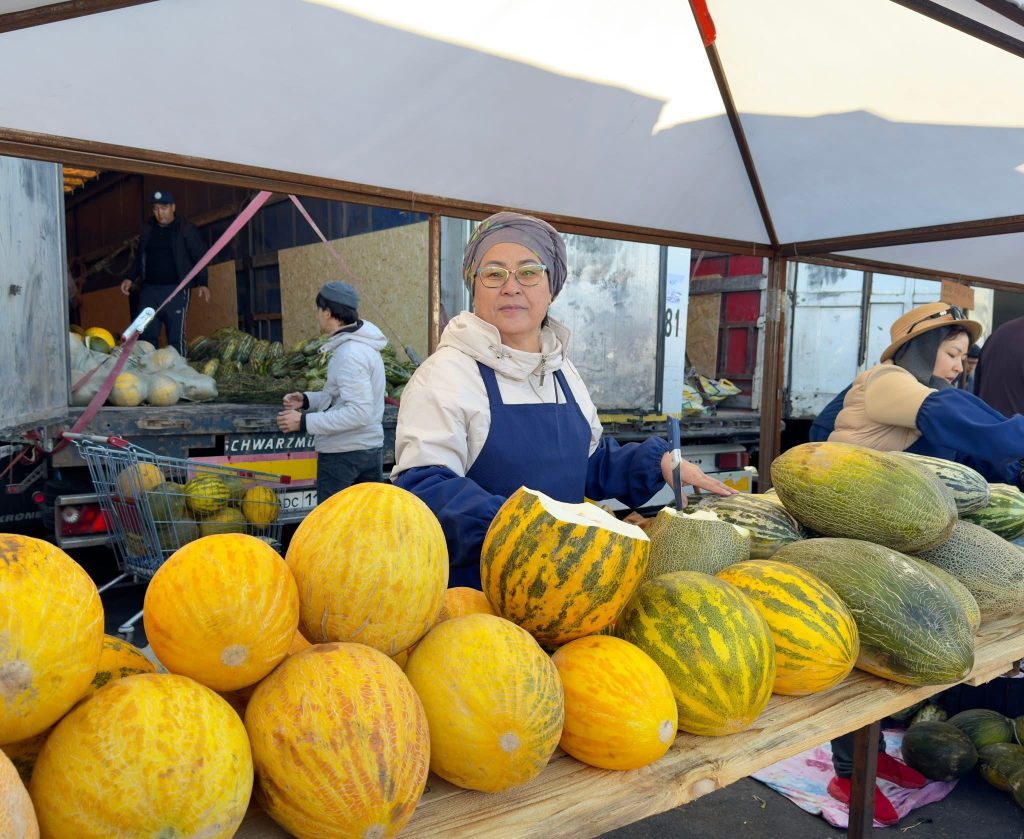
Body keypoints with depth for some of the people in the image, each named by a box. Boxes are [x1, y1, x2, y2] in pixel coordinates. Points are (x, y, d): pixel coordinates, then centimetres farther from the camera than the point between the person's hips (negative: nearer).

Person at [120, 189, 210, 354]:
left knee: (176, 338, -6)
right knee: (146, 336, 5)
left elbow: (199, 257, -3)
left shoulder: (186, 229, 1)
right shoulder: (147, 230, 16)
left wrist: (202, 283, -15)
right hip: (149, 290, 5)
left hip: (176, 291, -5)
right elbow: (139, 258, 25)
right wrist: (130, 278, 12)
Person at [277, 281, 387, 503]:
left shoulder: (349, 353, -20)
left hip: (342, 454, -9)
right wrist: (307, 400, 9)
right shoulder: (363, 345, 10)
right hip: (371, 448, 9)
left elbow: (359, 413, -26)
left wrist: (305, 422, -23)